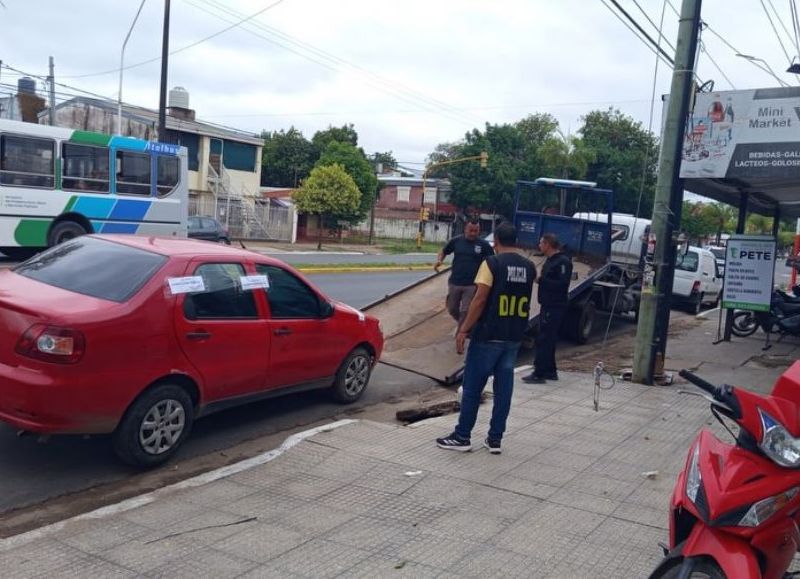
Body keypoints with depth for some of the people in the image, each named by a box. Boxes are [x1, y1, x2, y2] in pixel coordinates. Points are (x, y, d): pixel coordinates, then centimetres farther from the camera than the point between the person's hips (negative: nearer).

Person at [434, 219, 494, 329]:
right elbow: (444, 252, 12)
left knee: (465, 312, -2)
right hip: (454, 283, 3)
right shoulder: (456, 241, -1)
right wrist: (439, 260, -10)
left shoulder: (483, 244, -6)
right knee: (452, 309, 15)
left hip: (472, 285, -3)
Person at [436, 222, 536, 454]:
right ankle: (495, 439, 13)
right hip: (514, 337, 5)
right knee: (504, 388, 9)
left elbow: (480, 300, -16)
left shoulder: (492, 264, -11)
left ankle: (462, 437, 10)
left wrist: (463, 330, -12)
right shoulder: (529, 268, 7)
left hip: (488, 335, -5)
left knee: (472, 387, 4)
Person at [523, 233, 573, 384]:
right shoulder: (550, 260, 15)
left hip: (554, 308, -10)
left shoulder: (563, 262, -15)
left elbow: (561, 284, -22)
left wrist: (541, 280, -21)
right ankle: (550, 371, 24)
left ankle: (539, 374, -6)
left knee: (543, 340, -9)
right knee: (547, 340, 15)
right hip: (548, 306, 10)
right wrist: (539, 279, 3)